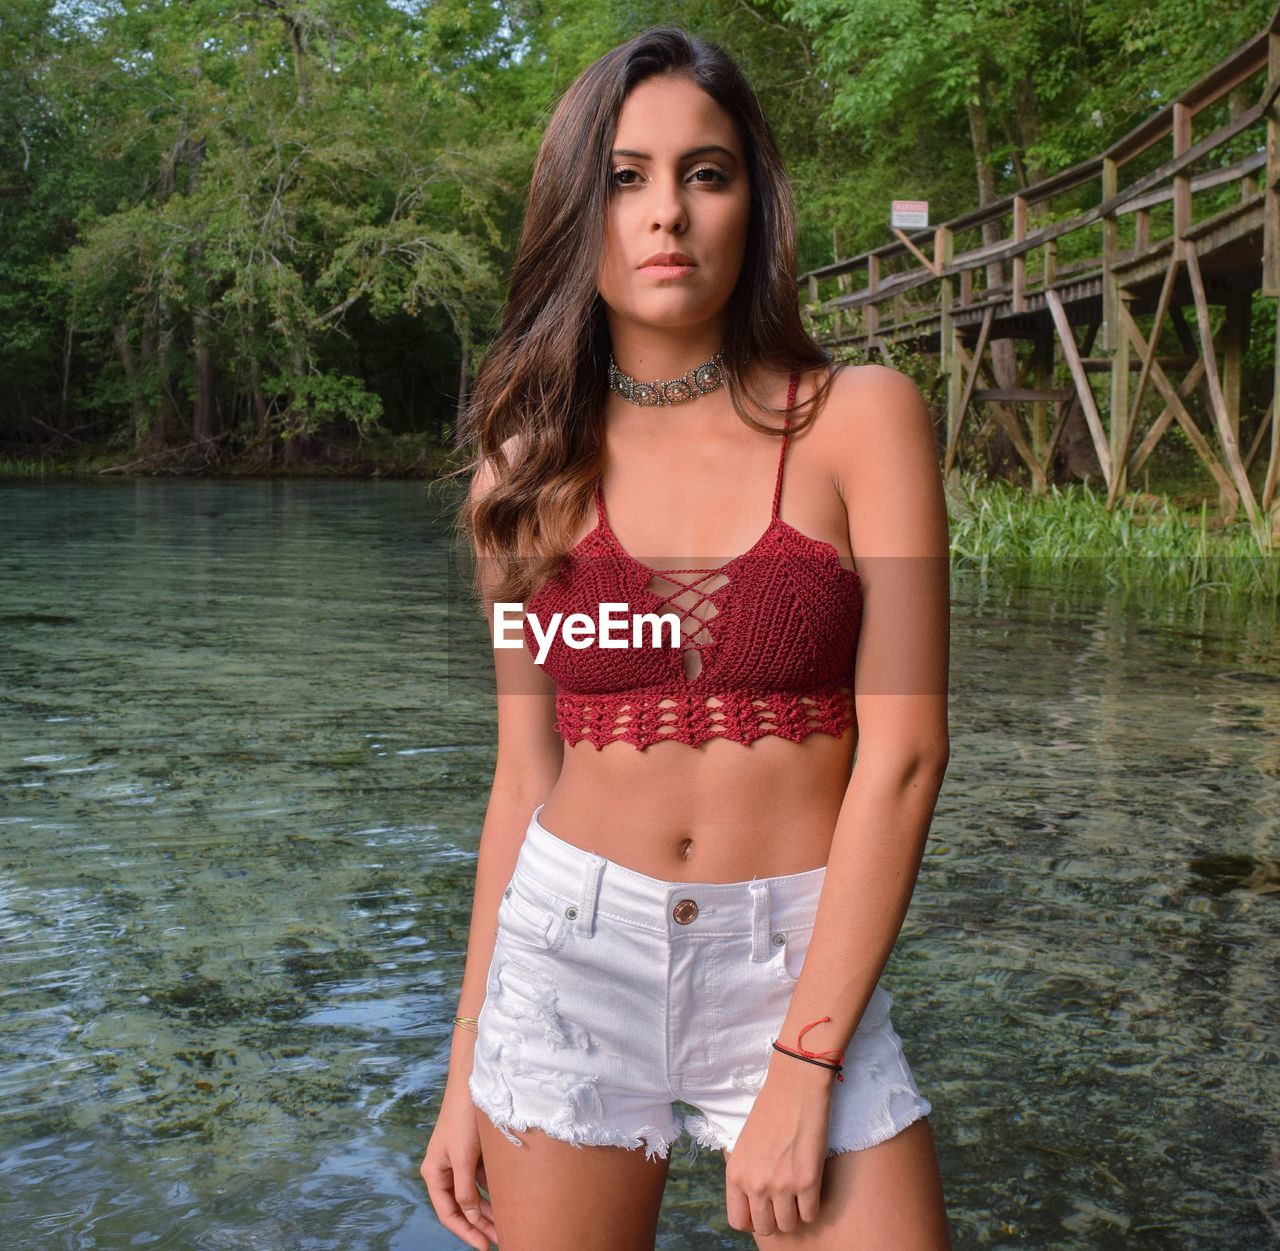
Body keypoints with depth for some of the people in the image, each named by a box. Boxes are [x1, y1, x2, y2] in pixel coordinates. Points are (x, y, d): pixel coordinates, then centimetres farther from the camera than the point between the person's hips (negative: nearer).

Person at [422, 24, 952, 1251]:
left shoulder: (858, 417, -5)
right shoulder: (529, 464, 3)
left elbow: (902, 751, -9)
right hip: (567, 958, 2)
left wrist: (802, 1067, -13)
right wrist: (466, 1070, 7)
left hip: (804, 965, -1)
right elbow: (525, 772, 6)